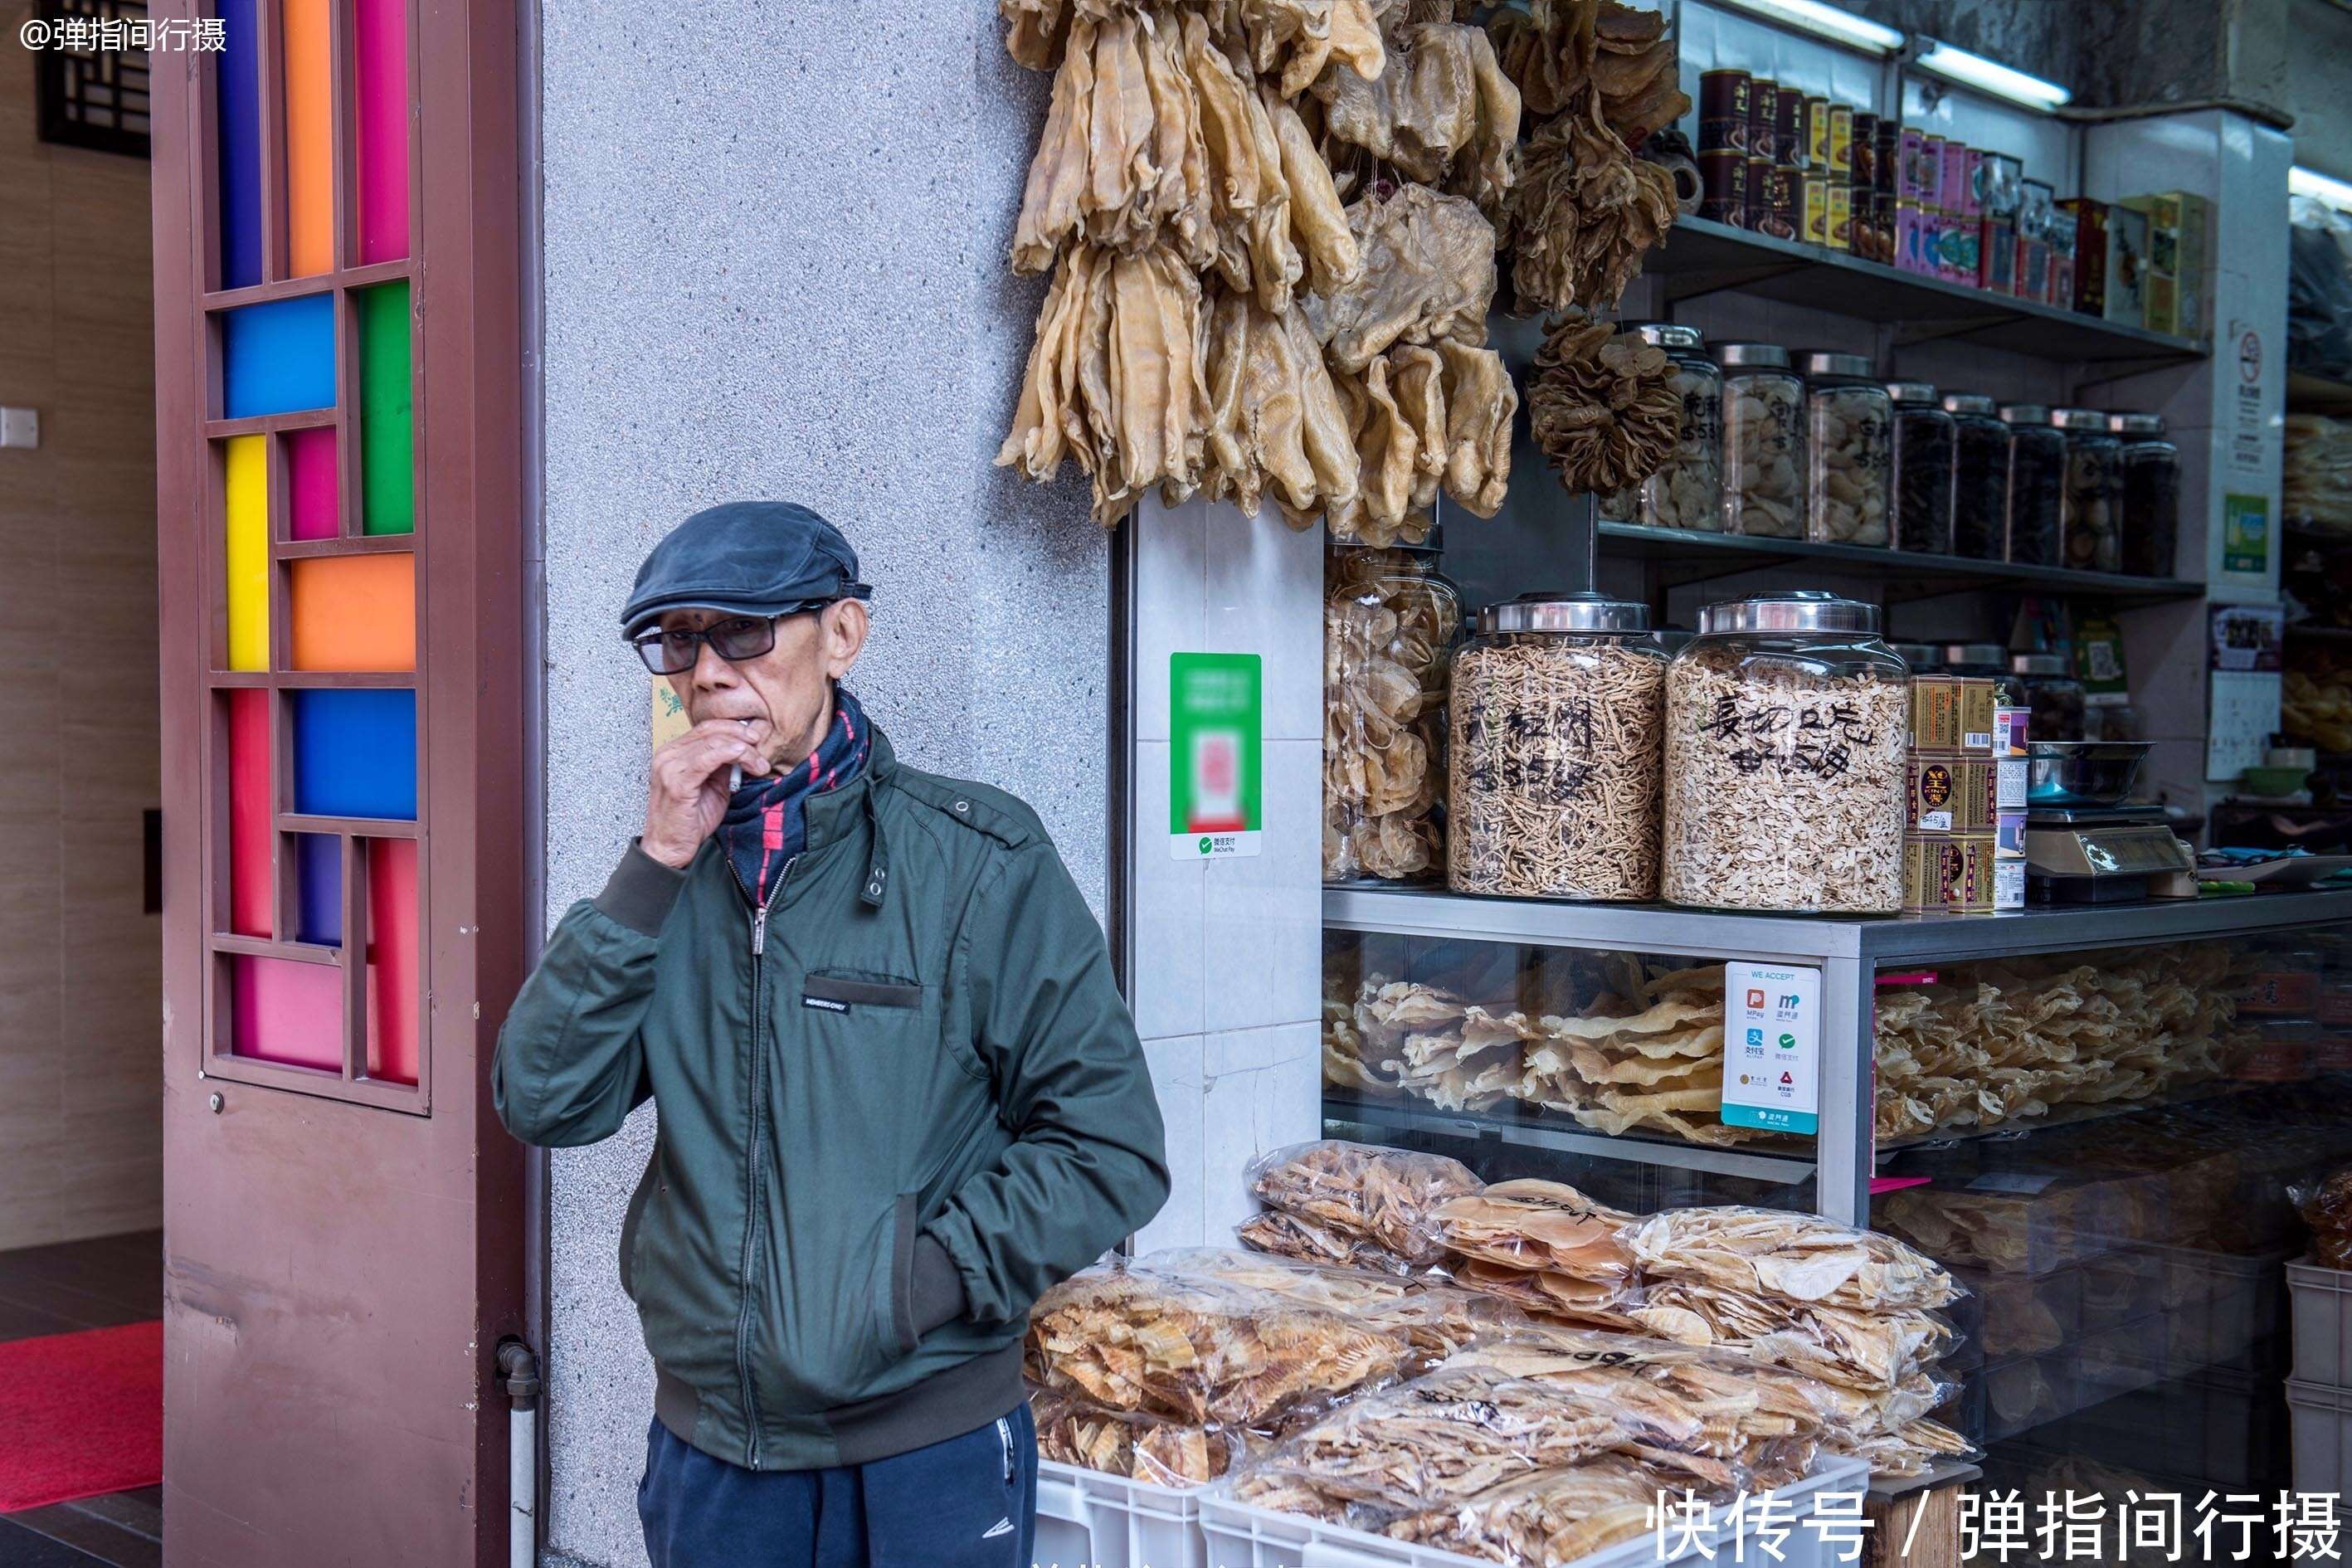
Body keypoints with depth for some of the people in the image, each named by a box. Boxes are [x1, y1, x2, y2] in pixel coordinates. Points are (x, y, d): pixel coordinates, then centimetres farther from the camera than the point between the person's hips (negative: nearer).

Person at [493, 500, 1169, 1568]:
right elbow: (544, 1103, -7)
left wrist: (923, 1278, -17)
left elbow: (1110, 1149, -9)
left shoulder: (976, 862, -8)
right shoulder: (676, 869, 4)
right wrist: (656, 869, -14)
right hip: (708, 1440, 4)